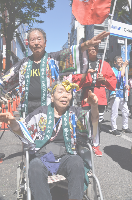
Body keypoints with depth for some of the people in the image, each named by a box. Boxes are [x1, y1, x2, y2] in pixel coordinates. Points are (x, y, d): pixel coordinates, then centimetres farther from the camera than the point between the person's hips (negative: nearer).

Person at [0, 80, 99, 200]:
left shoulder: (75, 113, 9)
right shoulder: (41, 113, 9)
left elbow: (93, 120, -9)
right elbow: (23, 131, 4)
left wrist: (94, 106, -32)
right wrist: (13, 123, -19)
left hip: (66, 157, 0)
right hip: (42, 157, 0)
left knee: (77, 162, -31)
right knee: (35, 167, -32)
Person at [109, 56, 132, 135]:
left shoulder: (121, 70, 20)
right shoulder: (112, 70, -7)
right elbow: (120, 75, -24)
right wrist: (124, 66, -12)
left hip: (122, 94, 8)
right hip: (115, 94, -8)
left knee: (126, 111, 12)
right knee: (114, 113, -5)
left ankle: (125, 127, 25)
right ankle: (114, 129, 6)